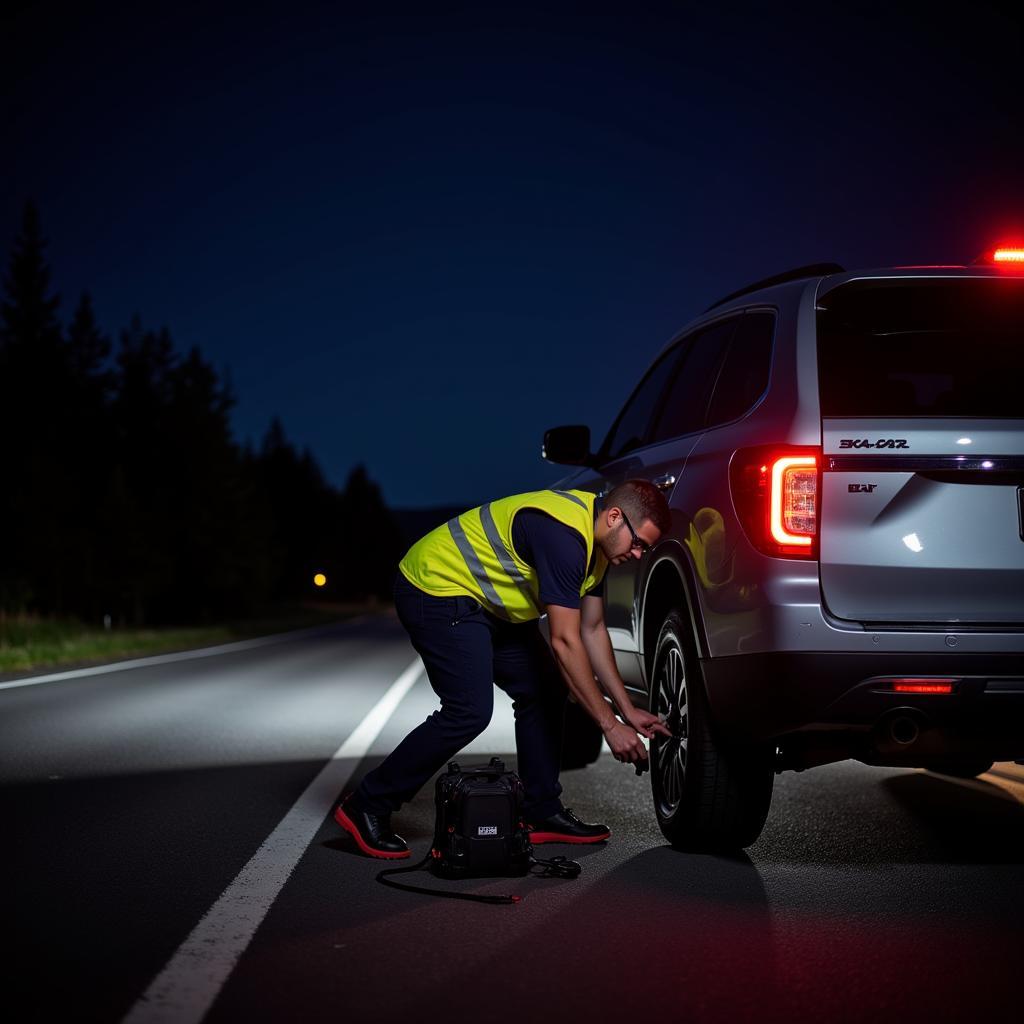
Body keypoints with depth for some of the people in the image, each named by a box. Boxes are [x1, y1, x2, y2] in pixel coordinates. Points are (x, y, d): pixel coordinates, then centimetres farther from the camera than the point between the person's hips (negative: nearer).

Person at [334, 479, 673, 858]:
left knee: (545, 690, 6)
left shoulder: (596, 542, 4)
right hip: (435, 589, -11)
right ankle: (367, 808, -6)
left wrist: (627, 710, 8)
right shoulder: (563, 535, -28)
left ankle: (541, 813, 13)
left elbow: (592, 631, 12)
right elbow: (565, 642, -28)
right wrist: (609, 726, -24)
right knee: (469, 711, -17)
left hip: (486, 602, 11)